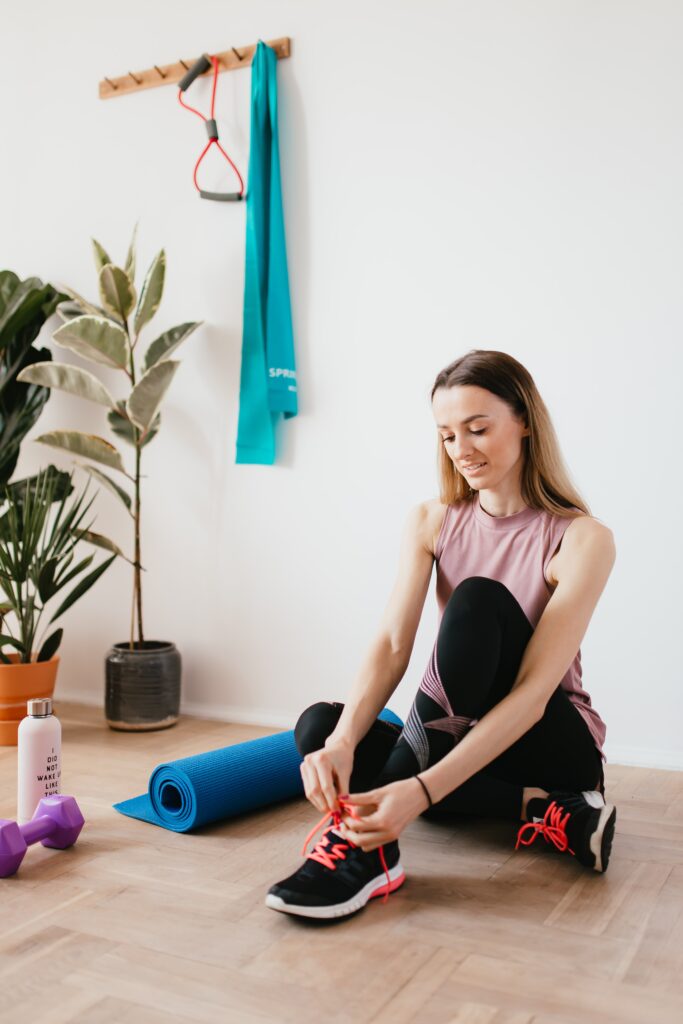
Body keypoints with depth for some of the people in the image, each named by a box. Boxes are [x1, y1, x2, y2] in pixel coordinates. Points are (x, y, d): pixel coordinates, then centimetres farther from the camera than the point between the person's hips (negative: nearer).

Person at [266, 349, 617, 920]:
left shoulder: (583, 539, -16)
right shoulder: (432, 522, -1)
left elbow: (533, 691, -26)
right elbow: (392, 646, -14)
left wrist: (422, 790, -38)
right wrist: (342, 742, -34)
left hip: (550, 743, -4)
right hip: (452, 737, 5)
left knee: (478, 599, -31)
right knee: (319, 728, -24)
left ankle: (369, 840, -32)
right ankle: (540, 813, -20)